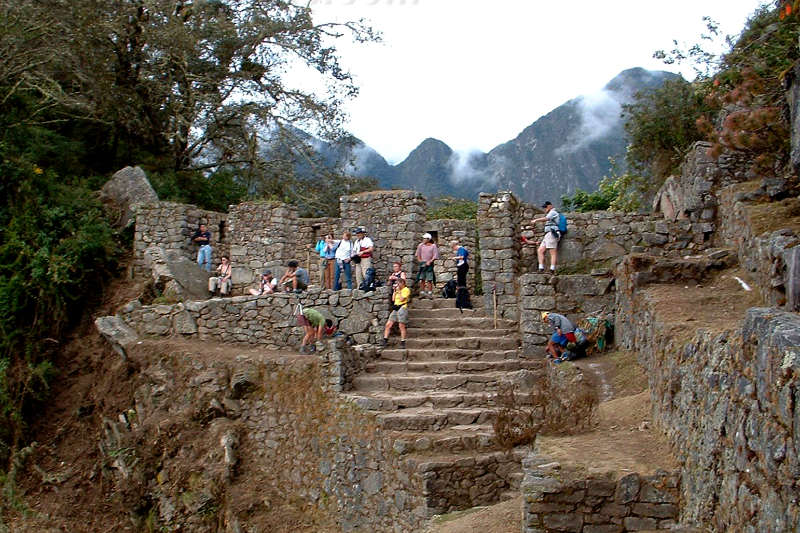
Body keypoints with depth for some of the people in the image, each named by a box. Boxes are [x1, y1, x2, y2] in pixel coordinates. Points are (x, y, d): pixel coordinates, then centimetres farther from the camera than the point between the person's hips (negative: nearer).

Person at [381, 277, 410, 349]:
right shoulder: (398, 290, 22)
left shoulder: (406, 290, -2)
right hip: (395, 309, 8)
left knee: (401, 326, -7)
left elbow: (402, 299, -13)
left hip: (402, 308, -8)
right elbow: (393, 299, 17)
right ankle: (385, 340, 3)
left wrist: (399, 291, -5)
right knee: (388, 324, 0)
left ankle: (402, 342, -2)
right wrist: (394, 291, 12)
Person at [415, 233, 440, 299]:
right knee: (421, 279, 2)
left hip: (429, 264, -3)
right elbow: (418, 254, 15)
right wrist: (419, 260, 1)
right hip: (422, 263, 3)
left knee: (429, 280, -5)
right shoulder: (421, 245, 9)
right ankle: (422, 292, 8)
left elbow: (435, 256, -3)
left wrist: (430, 261, -12)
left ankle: (430, 293, 0)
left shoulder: (433, 246, 0)